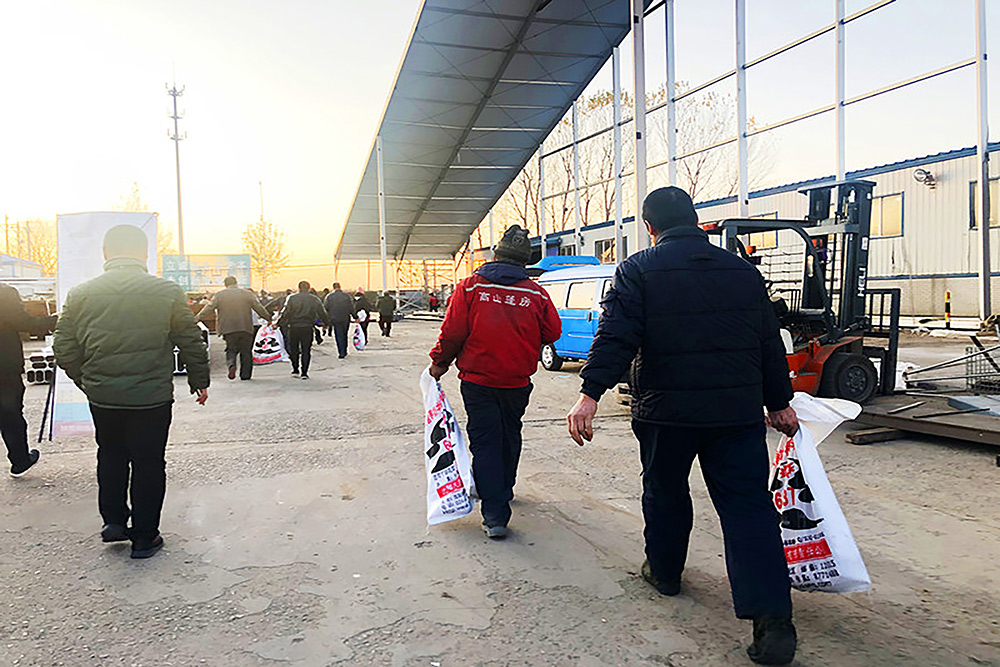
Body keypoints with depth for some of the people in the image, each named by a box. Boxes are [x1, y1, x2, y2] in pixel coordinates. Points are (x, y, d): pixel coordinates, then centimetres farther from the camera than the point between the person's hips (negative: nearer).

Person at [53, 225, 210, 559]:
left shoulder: (80, 295, -3)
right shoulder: (167, 292, -10)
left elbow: (64, 350, 2)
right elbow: (192, 343, -5)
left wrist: (87, 381, 19)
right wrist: (199, 381, 10)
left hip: (102, 397, 3)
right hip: (152, 397, -2)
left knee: (111, 456, 25)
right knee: (148, 463, 10)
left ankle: (114, 520, 29)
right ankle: (144, 538, 18)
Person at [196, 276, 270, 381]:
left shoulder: (219, 295, 4)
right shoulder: (248, 294, 4)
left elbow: (209, 308, 5)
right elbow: (259, 308, 5)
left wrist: (197, 319, 15)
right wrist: (269, 318, 17)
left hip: (228, 329, 0)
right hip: (246, 328, 0)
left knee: (231, 350, 12)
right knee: (246, 351, 9)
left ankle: (231, 365, -16)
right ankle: (245, 374, 10)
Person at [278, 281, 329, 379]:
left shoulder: (292, 298, -4)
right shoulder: (315, 300, 2)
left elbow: (286, 313, -7)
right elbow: (322, 314, 7)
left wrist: (279, 323, -1)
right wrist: (327, 322, 21)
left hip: (294, 327, -1)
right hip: (308, 328, 1)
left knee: (293, 349, 16)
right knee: (306, 350, 4)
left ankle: (295, 369, 19)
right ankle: (304, 372, 0)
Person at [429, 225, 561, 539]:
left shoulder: (470, 286, -8)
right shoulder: (536, 293, -4)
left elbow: (453, 331, -9)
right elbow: (552, 333, 1)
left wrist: (439, 362, 6)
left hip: (478, 379, -2)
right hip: (517, 381, 2)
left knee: (485, 441, 2)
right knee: (509, 437, 22)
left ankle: (495, 514, -5)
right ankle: (502, 491, 40)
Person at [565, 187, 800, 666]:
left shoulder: (637, 271, -3)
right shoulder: (743, 271, 9)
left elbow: (616, 336, -15)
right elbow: (770, 343, 13)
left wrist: (591, 393, -18)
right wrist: (779, 402, 21)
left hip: (665, 411, -2)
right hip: (738, 411, 2)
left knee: (664, 492, 19)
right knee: (749, 506, 2)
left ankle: (664, 570, 39)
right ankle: (773, 619, -5)